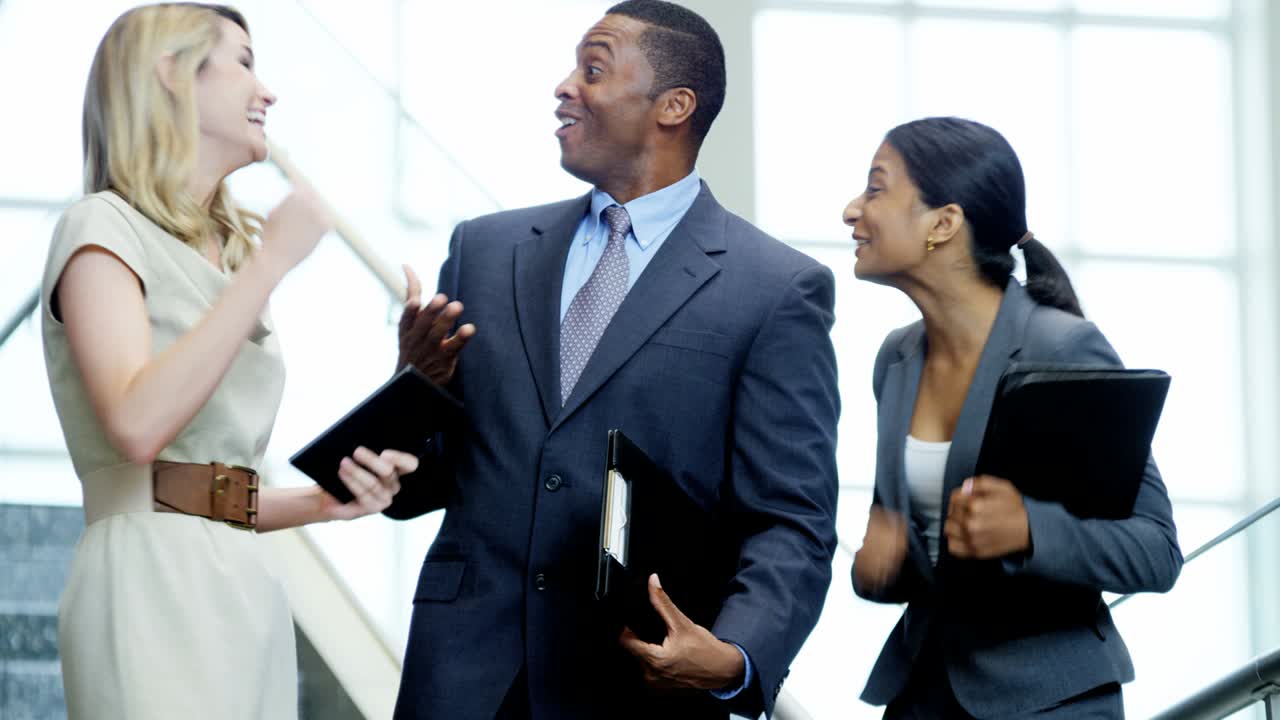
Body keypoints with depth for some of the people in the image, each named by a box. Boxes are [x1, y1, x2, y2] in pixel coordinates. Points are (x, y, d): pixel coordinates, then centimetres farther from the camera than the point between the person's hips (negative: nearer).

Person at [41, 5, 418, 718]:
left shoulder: (226, 251, 21)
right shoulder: (105, 229, -3)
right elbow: (138, 426, -20)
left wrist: (325, 500, 3)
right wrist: (268, 265, -15)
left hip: (246, 586, 8)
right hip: (153, 579, -8)